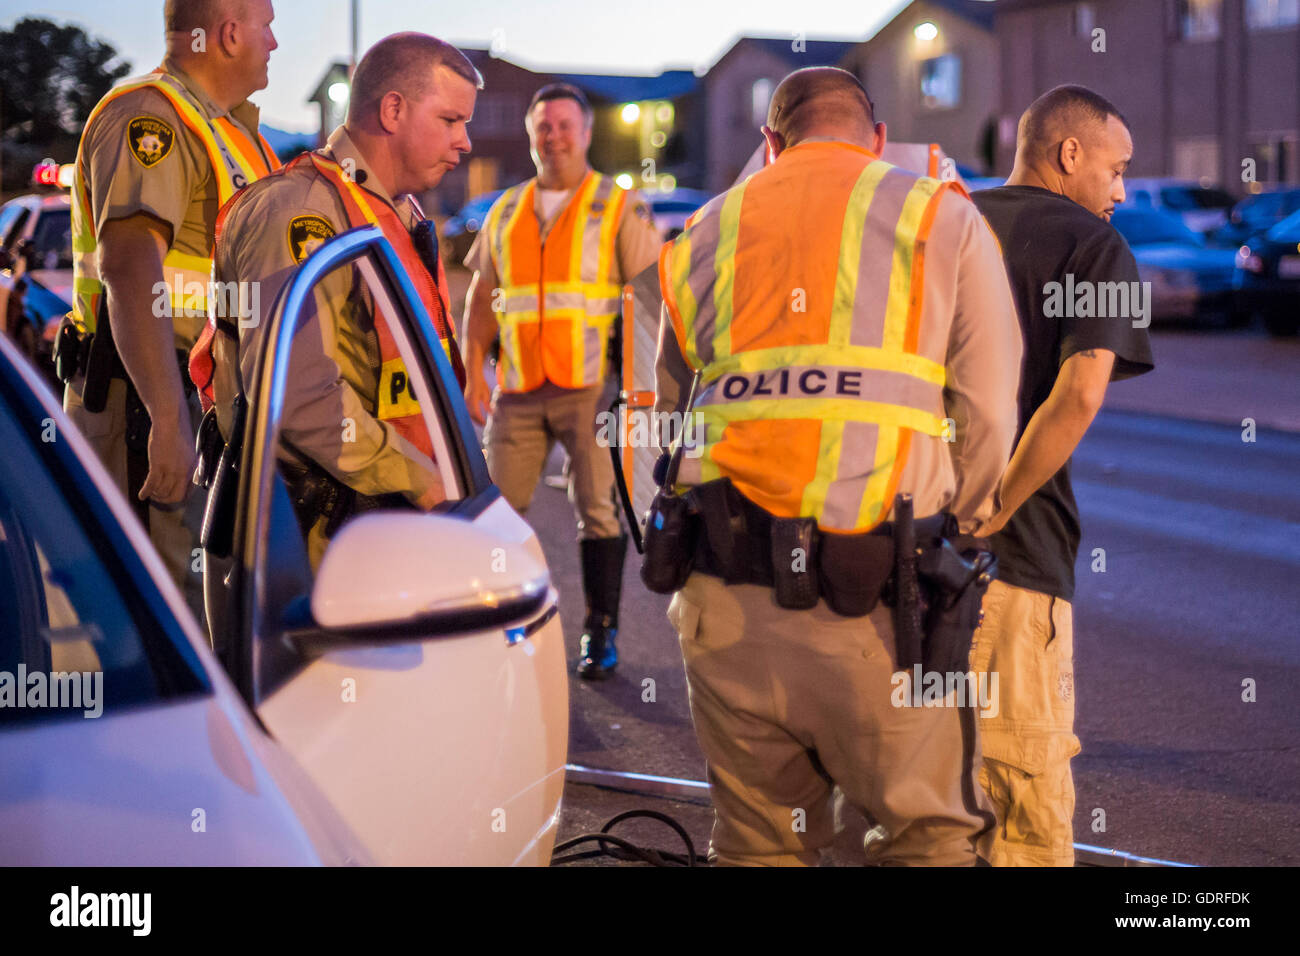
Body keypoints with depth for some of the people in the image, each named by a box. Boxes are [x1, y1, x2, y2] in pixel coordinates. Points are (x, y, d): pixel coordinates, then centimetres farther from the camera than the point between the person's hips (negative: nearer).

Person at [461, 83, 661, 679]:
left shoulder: (620, 208, 3)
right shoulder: (505, 212, 16)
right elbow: (481, 299, 17)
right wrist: (473, 376, 8)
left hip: (592, 385, -3)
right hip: (518, 389, 4)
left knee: (599, 510, -3)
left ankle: (601, 633, 7)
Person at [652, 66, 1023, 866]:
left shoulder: (702, 237, 18)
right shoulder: (940, 217, 7)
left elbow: (671, 420, 16)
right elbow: (986, 415, 1)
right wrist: (953, 533, 14)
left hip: (724, 598, 4)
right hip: (875, 607, -3)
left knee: (758, 840, 14)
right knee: (929, 836, 7)